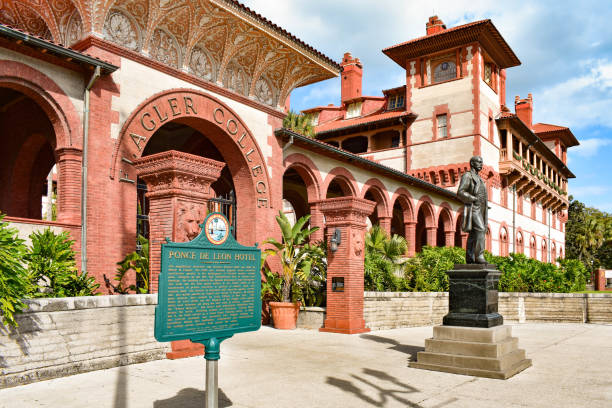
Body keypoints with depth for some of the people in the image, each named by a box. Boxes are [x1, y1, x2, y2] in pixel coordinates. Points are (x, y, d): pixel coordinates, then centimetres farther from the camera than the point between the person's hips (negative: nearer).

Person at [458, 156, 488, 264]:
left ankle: (470, 258, 4)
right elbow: (460, 193, -14)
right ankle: (479, 256, -24)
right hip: (473, 208, -9)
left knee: (473, 234, 5)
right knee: (480, 230, -21)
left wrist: (485, 205, 16)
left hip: (480, 209, 9)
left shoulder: (478, 178, 25)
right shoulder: (467, 176, -3)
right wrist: (474, 199, -19)